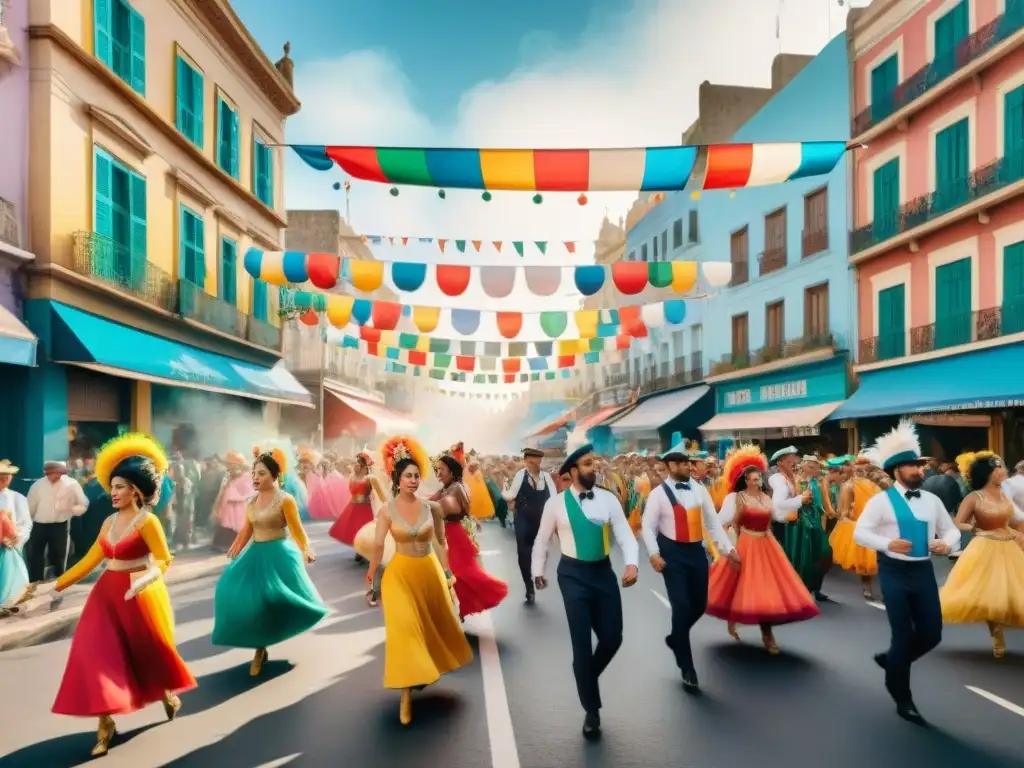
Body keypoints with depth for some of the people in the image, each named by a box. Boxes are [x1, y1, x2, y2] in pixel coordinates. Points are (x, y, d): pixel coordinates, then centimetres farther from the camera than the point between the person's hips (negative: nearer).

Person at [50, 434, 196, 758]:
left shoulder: (147, 521, -15)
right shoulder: (109, 522, 6)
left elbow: (164, 560, -18)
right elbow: (91, 559, 12)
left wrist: (144, 580, -34)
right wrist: (60, 583, 14)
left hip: (137, 596, -6)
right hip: (107, 594, 6)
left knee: (146, 652, 11)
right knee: (99, 653, -2)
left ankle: (168, 694, 38)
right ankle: (106, 724, 6)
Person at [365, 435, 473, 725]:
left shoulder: (432, 508, -8)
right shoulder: (387, 511, -12)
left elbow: (441, 542, 2)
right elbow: (378, 546, -9)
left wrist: (446, 572, 5)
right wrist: (371, 577, -9)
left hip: (429, 571, 3)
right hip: (400, 574, -2)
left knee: (437, 624, 18)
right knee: (405, 629, -6)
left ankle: (432, 668, 48)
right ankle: (407, 693, 6)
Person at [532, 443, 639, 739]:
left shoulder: (608, 499, -3)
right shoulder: (556, 503, -8)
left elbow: (625, 535, -7)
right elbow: (542, 540, 4)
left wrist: (632, 563, -23)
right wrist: (538, 571, 7)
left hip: (603, 571, 3)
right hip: (573, 574, -2)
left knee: (612, 637, 6)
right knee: (582, 642, 3)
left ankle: (587, 678, 39)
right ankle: (591, 710, 21)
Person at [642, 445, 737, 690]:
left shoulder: (699, 490, 3)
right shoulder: (659, 493, -9)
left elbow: (713, 522, 6)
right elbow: (648, 526, -8)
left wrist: (728, 548, 0)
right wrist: (654, 554, -19)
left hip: (697, 551, 5)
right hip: (673, 553, -5)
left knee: (699, 605, 11)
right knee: (681, 607, -5)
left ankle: (675, 639, 41)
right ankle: (687, 668, 10)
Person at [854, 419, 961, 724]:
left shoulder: (932, 500, 6)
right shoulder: (881, 501, -9)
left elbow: (951, 529, 14)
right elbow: (859, 533, -11)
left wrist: (948, 543, -9)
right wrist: (888, 544, -27)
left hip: (923, 571, 5)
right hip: (894, 572, -5)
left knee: (932, 634, 6)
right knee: (903, 634, 2)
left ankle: (891, 660, 37)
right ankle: (902, 699, 21)